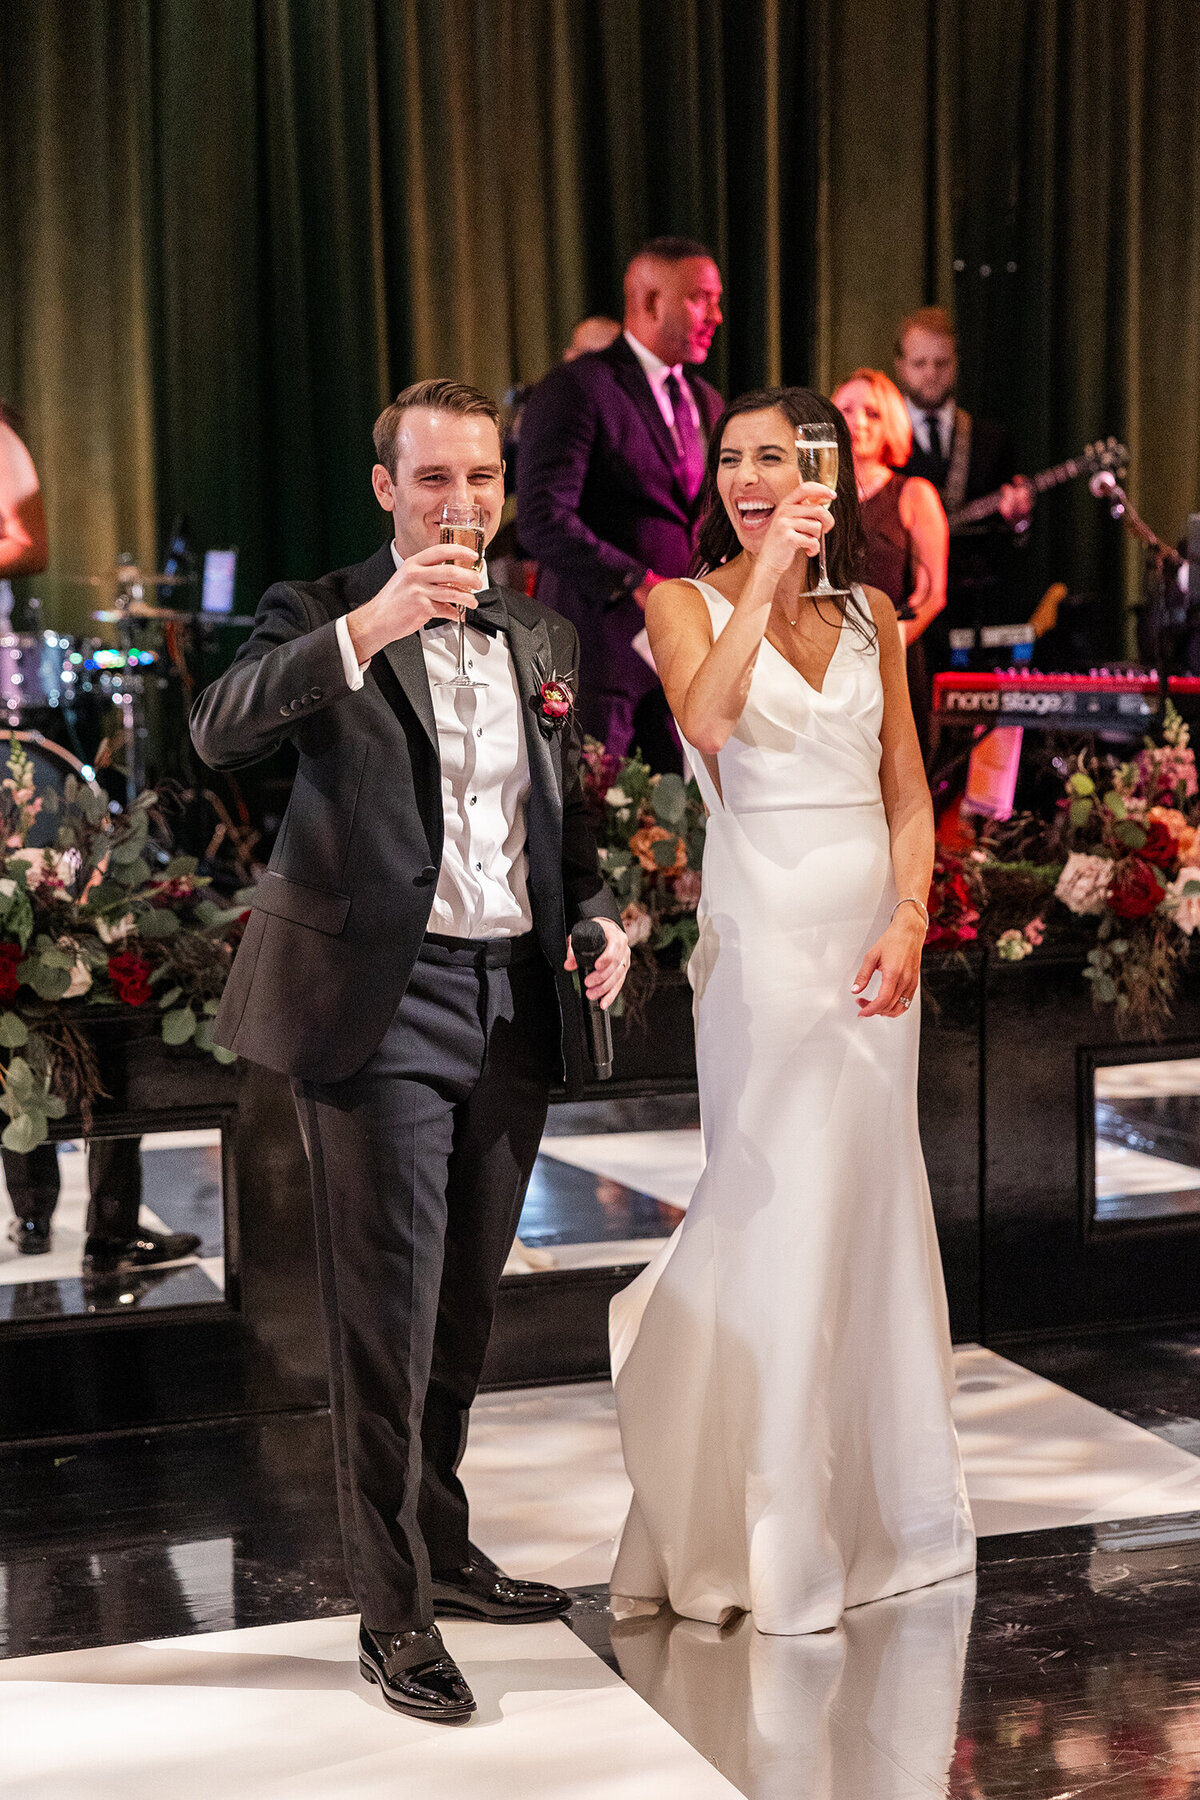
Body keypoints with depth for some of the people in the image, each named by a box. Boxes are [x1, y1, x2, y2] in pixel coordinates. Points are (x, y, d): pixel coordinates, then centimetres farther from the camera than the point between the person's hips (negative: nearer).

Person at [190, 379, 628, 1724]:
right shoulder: (320, 616, -2)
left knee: (465, 1298, 15)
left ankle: (441, 1548, 30)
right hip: (380, 1005, -5)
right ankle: (392, 1603, 6)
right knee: (390, 1305, -4)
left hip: (514, 1003, 6)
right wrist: (366, 629, -33)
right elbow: (218, 731, -22)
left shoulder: (542, 639, 14)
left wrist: (598, 917, 4)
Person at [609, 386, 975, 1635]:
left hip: (872, 933, 5)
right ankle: (762, 1527, 8)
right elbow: (704, 721, -22)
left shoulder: (871, 616, 12)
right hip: (764, 931, -4)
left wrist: (908, 921, -5)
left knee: (871, 1209, 11)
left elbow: (909, 797, 9)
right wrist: (767, 581, -22)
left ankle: (876, 1501, 26)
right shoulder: (690, 602, 0)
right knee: (773, 1214, -4)